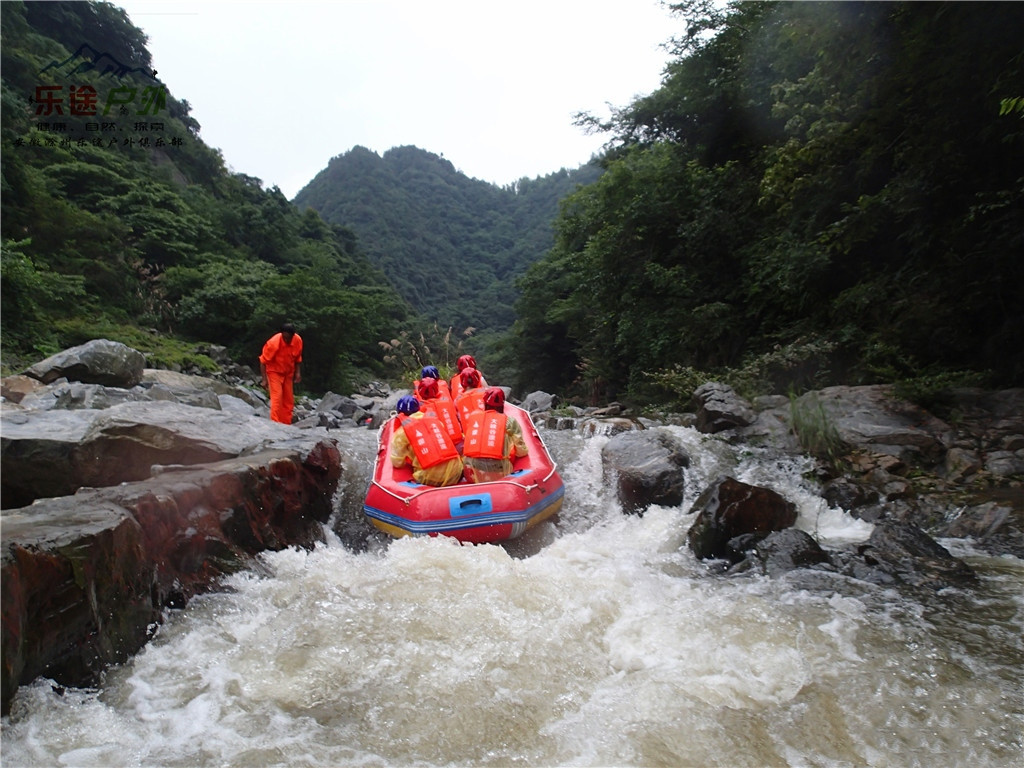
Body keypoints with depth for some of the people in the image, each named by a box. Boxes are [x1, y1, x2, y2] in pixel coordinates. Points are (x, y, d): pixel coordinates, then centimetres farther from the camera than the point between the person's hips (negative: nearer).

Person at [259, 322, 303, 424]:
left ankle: (286, 425, 14)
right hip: (274, 371, -5)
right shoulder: (273, 343, -27)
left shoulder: (298, 341, -15)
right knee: (277, 397, -17)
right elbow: (263, 361, -18)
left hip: (288, 373, 5)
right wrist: (264, 379, -20)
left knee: (289, 400, 6)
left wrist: (298, 372, -4)